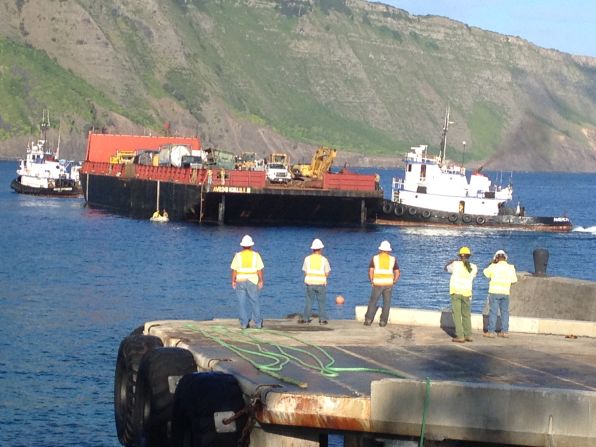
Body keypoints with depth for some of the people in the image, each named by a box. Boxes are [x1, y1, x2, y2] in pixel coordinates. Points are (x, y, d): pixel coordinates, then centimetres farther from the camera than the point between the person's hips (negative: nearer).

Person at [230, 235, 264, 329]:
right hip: (252, 282, 0)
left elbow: (234, 270, -5)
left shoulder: (238, 255, -4)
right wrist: (261, 281, 2)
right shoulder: (256, 255, -3)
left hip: (240, 281, 0)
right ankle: (258, 323, 8)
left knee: (242, 303, 4)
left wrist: (233, 281, 2)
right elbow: (260, 270, -5)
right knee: (255, 302, 8)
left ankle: (244, 323, 2)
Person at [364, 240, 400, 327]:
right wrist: (393, 282, 12)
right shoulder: (393, 259, 6)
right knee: (386, 303, 8)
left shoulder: (375, 258, 2)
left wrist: (371, 281, 6)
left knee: (373, 302, 9)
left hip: (378, 284, -1)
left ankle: (368, 320, 0)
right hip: (389, 284, 1)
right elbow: (397, 273, 3)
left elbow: (370, 272, -6)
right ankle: (383, 321, 4)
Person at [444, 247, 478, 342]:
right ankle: (468, 335, 14)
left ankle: (460, 336, -8)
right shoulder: (473, 267, 2)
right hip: (466, 293, 3)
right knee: (466, 315, 15)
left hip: (455, 291, -3)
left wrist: (452, 261, 29)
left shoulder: (456, 264, -6)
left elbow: (446, 268, 12)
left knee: (457, 315, -2)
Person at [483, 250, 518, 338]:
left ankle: (491, 331, -1)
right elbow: (514, 280, 6)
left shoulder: (494, 266, -7)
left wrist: (492, 263, 14)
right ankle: (505, 331, 10)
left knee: (493, 312, 0)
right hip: (505, 293, 3)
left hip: (494, 292, -3)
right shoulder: (511, 267, 0)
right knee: (504, 312, 10)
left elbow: (486, 272, 10)